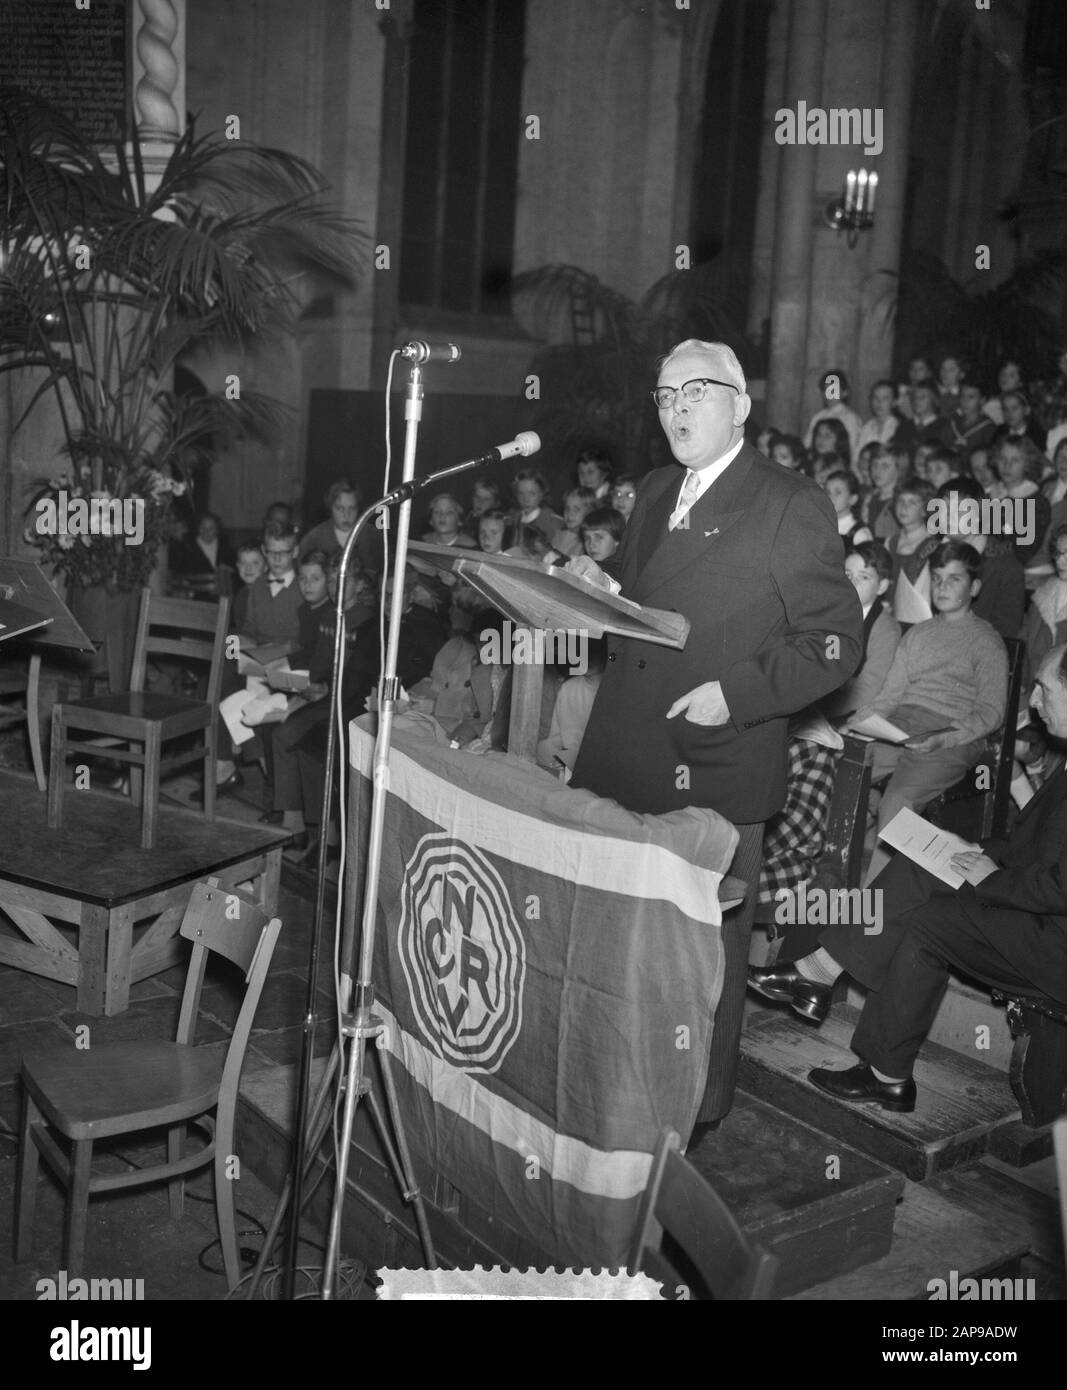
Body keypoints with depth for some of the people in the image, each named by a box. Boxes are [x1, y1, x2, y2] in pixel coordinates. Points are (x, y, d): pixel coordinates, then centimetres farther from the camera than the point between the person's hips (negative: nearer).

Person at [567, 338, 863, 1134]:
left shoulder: (792, 508, -8)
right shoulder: (654, 494, 15)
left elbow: (836, 642, -10)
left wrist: (737, 693, -20)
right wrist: (604, 591, 2)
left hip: (712, 775, -6)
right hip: (622, 765, 7)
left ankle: (697, 1112, 26)